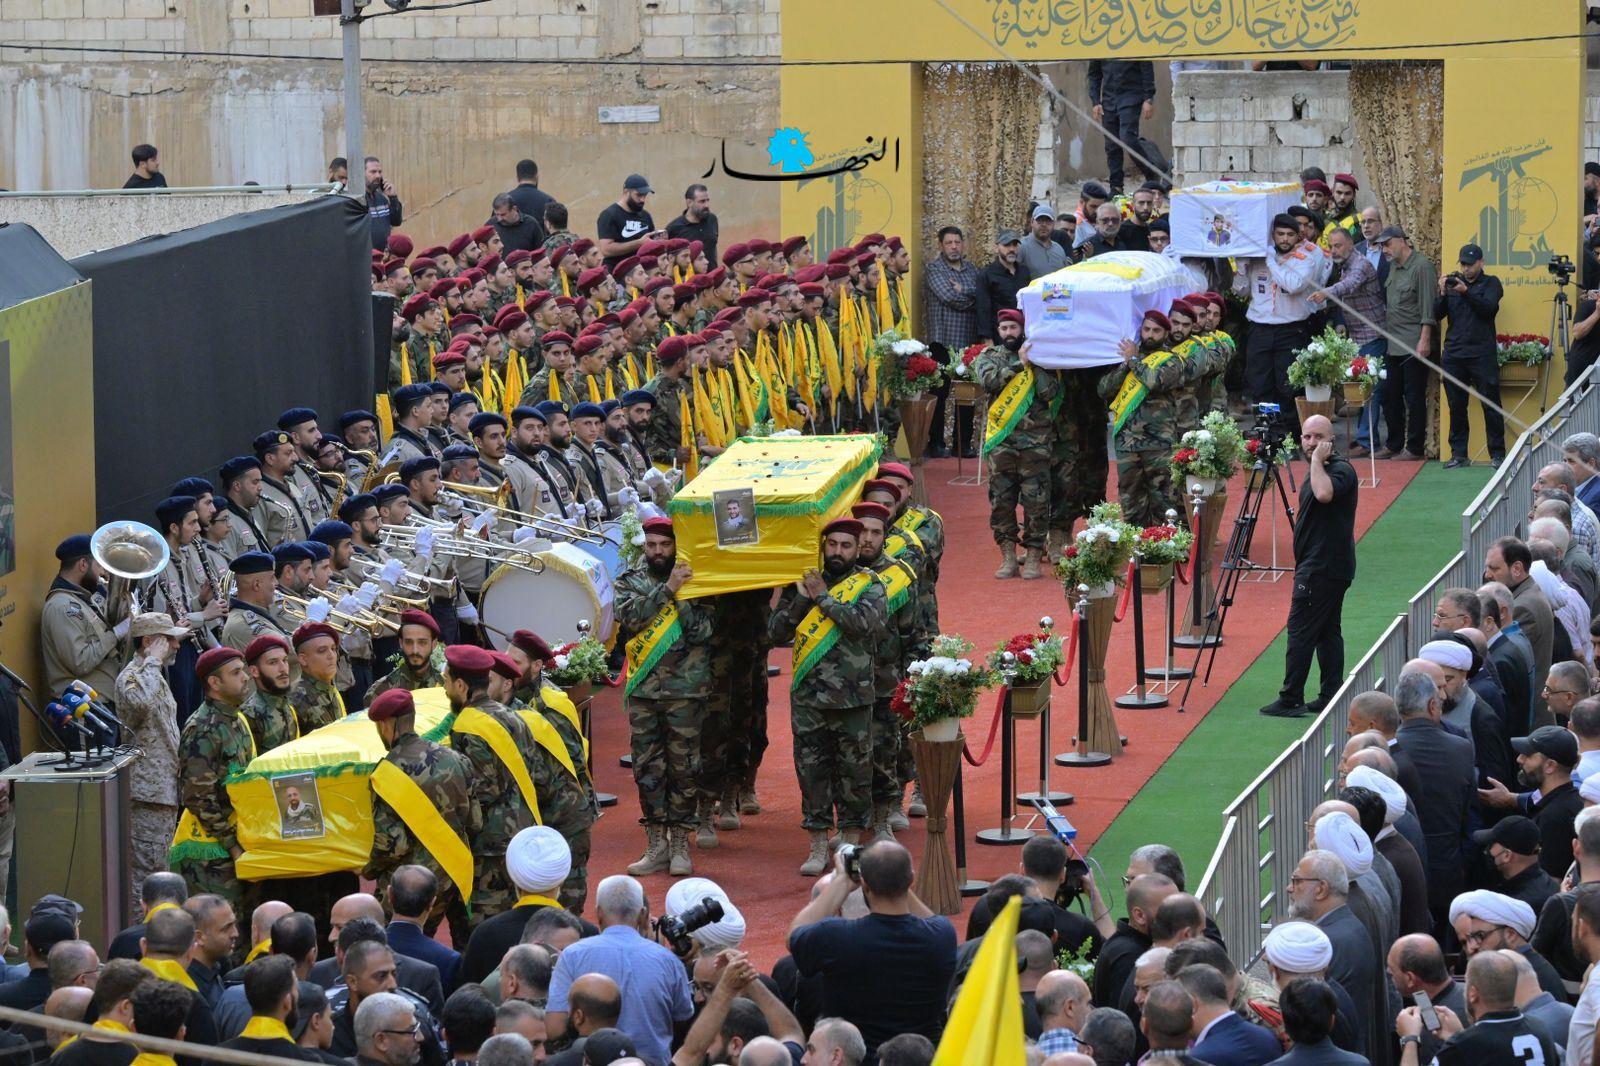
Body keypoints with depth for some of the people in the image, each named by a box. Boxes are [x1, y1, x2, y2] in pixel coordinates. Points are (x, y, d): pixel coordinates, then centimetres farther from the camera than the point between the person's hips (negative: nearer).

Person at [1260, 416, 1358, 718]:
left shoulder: (1341, 470, -14)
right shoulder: (1321, 469, 17)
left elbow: (1324, 493, -35)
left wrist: (1316, 460, -25)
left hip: (1322, 568, -11)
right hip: (1330, 567, 11)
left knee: (1301, 630, -9)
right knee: (1327, 631, 10)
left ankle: (1291, 700, -8)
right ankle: (1331, 696, 11)